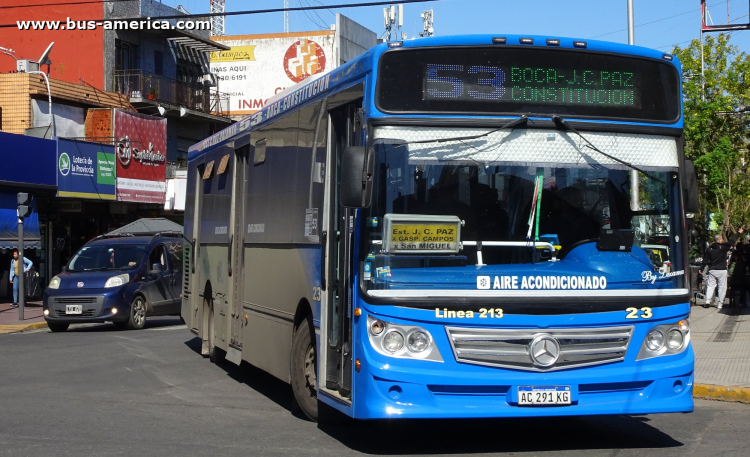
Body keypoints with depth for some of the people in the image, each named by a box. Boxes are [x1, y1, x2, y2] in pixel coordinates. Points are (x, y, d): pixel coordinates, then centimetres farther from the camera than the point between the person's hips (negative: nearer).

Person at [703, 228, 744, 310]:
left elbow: (705, 261, 5)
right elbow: (733, 241, 4)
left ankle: (708, 300, -8)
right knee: (722, 287, 4)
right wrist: (739, 232, 15)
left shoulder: (709, 249, 2)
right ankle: (720, 304, 3)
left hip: (712, 270, 3)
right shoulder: (724, 247, -7)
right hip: (722, 270, -3)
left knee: (710, 285, 8)